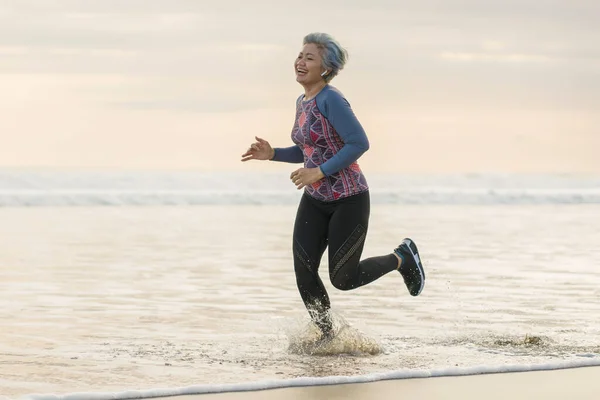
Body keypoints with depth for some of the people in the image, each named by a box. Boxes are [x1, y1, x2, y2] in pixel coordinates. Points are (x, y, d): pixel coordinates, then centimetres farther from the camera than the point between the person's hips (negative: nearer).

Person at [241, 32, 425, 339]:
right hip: (315, 200, 8)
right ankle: (327, 337, 13)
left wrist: (320, 172, -24)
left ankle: (401, 258, 23)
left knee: (343, 278, -1)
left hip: (349, 200, -8)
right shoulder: (302, 102, 9)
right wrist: (272, 154, 5)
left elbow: (359, 143, -24)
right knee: (304, 274, -3)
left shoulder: (331, 100, -18)